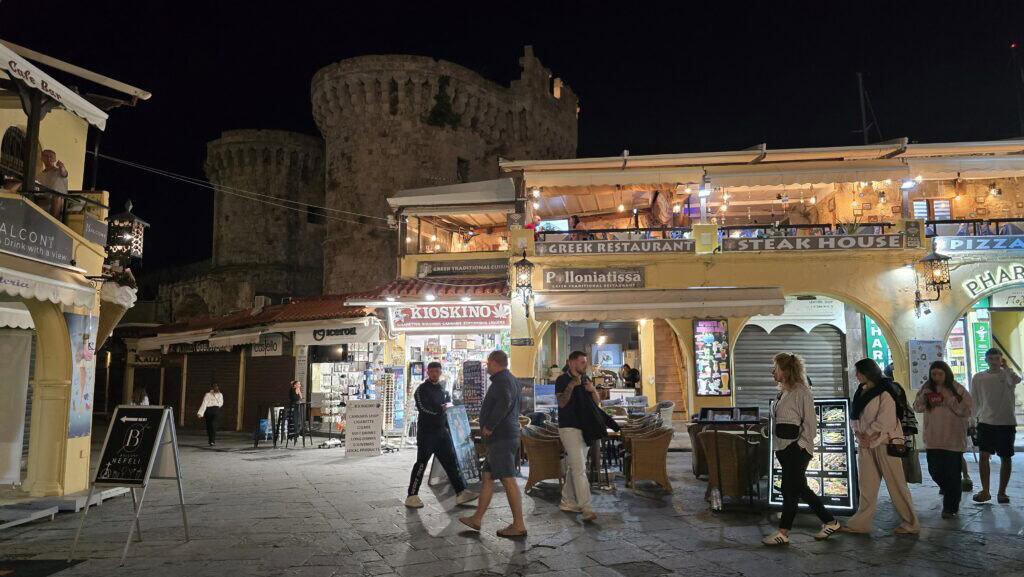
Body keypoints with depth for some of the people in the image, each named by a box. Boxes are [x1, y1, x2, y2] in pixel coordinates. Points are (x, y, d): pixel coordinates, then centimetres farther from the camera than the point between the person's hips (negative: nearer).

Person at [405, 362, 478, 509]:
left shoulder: (442, 389, 17)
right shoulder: (422, 389, -5)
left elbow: (450, 403, 23)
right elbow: (423, 408, -17)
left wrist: (448, 406, -1)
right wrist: (441, 409, -10)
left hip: (442, 430, 7)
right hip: (426, 432, -7)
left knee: (451, 461, 5)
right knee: (422, 462, -4)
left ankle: (460, 493, 8)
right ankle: (412, 496, 3)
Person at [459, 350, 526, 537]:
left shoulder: (502, 380, -12)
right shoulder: (511, 380, 21)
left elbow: (504, 402, -30)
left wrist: (489, 426, -22)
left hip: (501, 437, -11)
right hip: (503, 437, 11)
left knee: (508, 480, -8)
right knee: (486, 476, 14)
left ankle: (519, 525, -5)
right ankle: (477, 519, 20)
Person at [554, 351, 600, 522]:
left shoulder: (586, 380, 12)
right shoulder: (562, 380, -7)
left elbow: (597, 403, 11)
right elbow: (562, 403, -18)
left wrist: (593, 390, -8)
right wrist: (571, 385, -25)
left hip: (585, 428, 7)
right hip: (569, 428, -7)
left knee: (574, 468, 13)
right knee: (579, 469, -13)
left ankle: (567, 502, 24)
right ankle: (586, 508, -15)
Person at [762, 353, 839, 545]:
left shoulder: (801, 391, -14)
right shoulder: (784, 391, 14)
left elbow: (810, 422, -15)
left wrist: (800, 445, -15)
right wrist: (777, 443, 14)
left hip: (798, 449, -9)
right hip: (784, 448, 9)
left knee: (789, 489, -2)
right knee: (800, 488, 14)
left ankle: (783, 533, 6)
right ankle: (829, 522, 26)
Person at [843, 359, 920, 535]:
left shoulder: (884, 392, -11)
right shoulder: (861, 392, 12)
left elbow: (884, 420, -18)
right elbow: (854, 415, 12)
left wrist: (868, 435, -12)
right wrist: (859, 434, -3)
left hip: (885, 442, -7)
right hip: (866, 443, 8)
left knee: (896, 484, 0)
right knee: (866, 485, 11)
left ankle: (910, 523, 12)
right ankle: (861, 523, 17)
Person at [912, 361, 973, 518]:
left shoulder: (958, 389, -5)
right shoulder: (927, 389, 4)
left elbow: (967, 410, -11)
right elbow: (917, 408, 8)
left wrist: (949, 398, -20)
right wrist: (923, 398, -11)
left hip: (953, 439, -3)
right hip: (933, 439, 4)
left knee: (952, 475, 3)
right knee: (935, 471, 10)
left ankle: (951, 507, 18)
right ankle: (950, 494, 39)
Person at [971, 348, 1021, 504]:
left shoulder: (1007, 375, 1)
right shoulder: (978, 378, 6)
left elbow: (1016, 380, -26)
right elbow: (976, 401, 12)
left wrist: (1005, 367, -16)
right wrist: (976, 416, 9)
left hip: (1007, 422, 0)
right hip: (986, 422, 0)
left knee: (1005, 457, 6)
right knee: (984, 455, -8)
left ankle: (1002, 492, 17)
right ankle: (985, 491, -2)